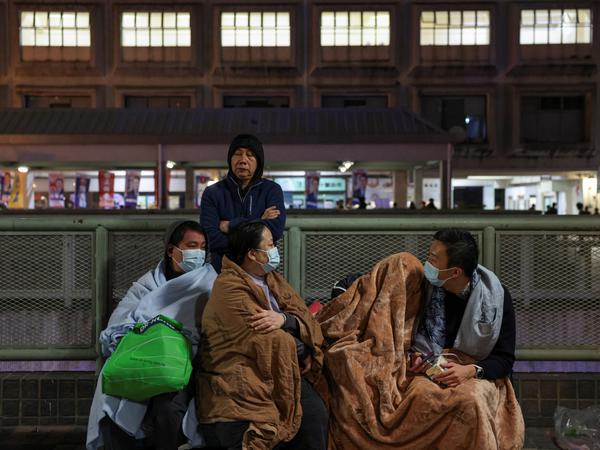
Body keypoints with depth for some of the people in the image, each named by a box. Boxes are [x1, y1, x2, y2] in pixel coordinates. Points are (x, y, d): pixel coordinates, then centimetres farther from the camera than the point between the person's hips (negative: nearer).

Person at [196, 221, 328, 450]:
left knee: (315, 414, -14)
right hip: (237, 382, -6)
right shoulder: (229, 288, -11)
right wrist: (302, 350, -4)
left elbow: (307, 320, 5)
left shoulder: (273, 279, 14)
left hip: (280, 371, 7)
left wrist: (284, 319, -16)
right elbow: (267, 342, -17)